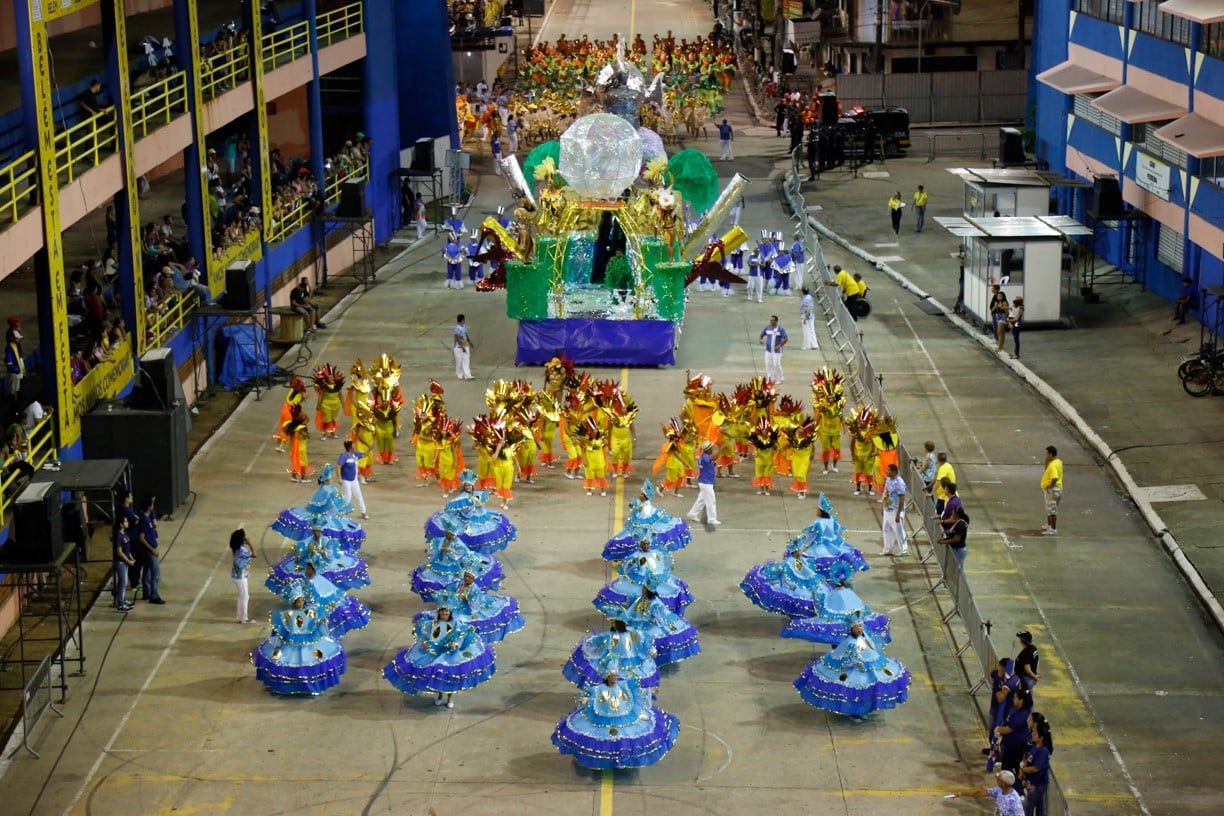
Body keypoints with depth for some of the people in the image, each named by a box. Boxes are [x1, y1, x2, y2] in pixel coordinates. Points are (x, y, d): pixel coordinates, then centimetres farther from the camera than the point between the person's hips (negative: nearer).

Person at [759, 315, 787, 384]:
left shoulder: (781, 329, -9)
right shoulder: (767, 328, 3)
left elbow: (785, 339, -11)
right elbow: (762, 334, 14)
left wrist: (779, 346, -20)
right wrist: (760, 340, -7)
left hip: (777, 351, -5)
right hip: (768, 350, 5)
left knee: (776, 364, -8)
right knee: (768, 364, 4)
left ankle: (780, 379, 7)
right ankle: (770, 378, 15)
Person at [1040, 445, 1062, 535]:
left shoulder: (1053, 465, -23)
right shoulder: (1058, 462, 8)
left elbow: (1055, 478, -36)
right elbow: (1047, 470, 21)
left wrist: (1049, 486, -21)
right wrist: (1047, 461, 6)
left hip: (1052, 490, -10)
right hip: (1057, 488, 10)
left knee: (1052, 510, -3)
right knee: (1049, 509, 24)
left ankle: (1053, 529, 1)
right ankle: (1049, 525, 38)